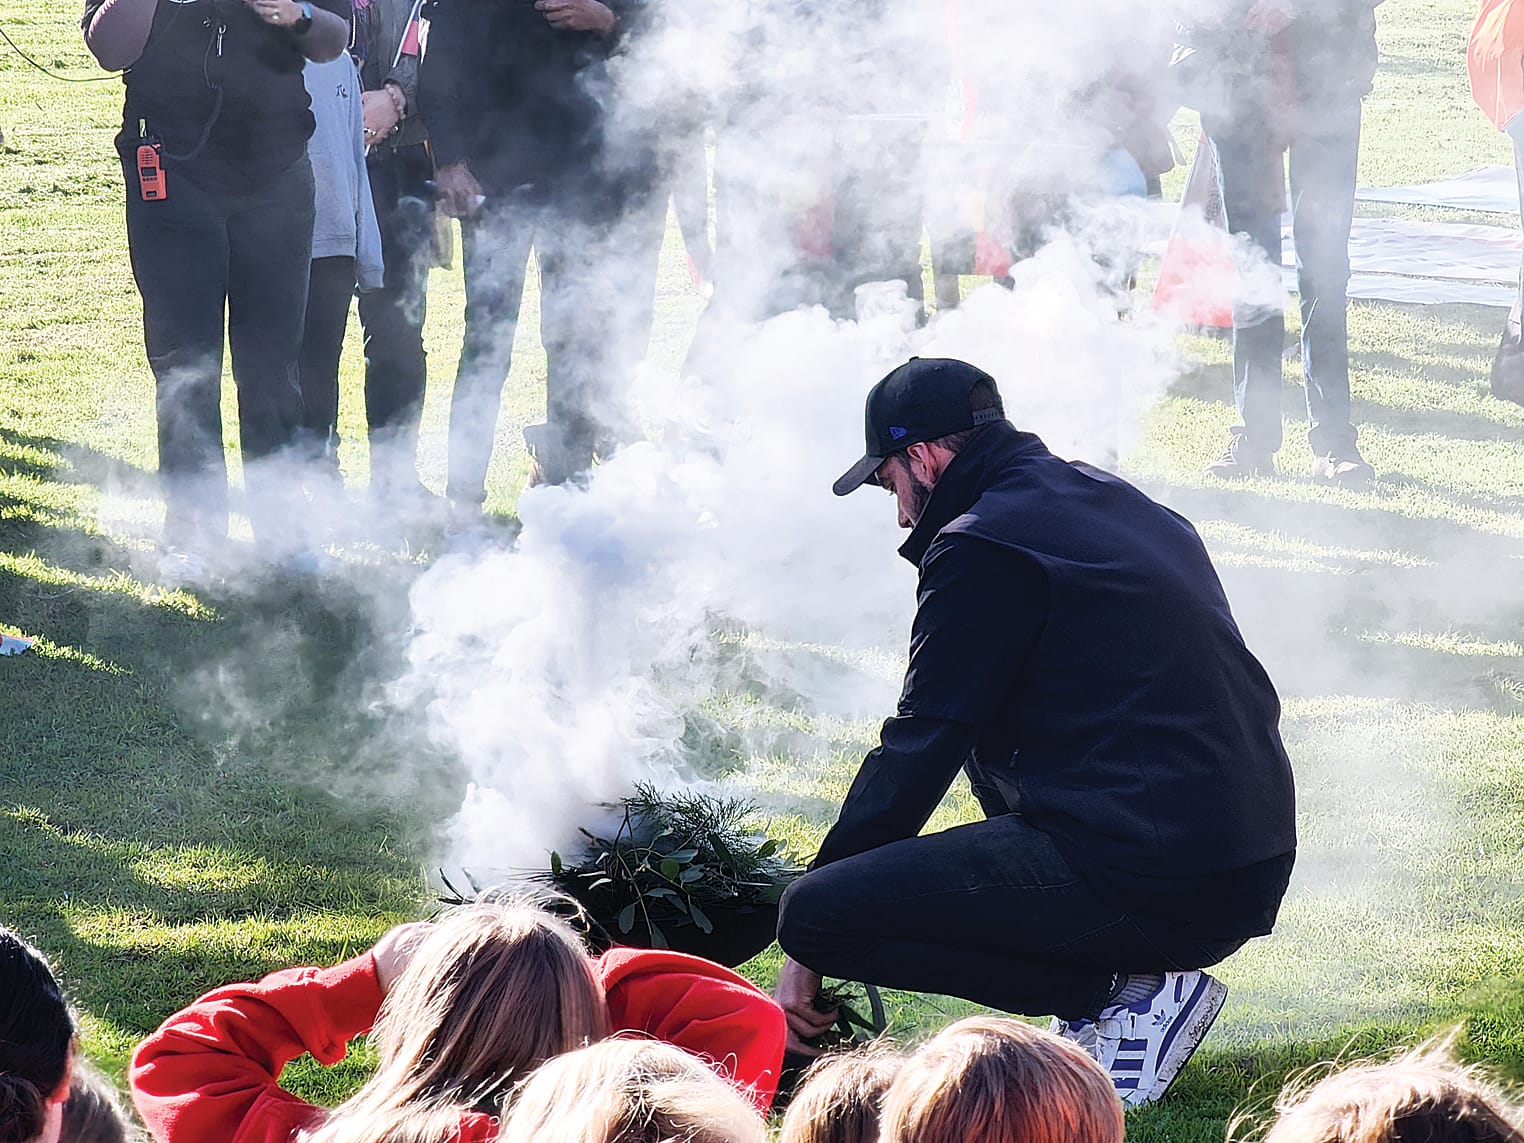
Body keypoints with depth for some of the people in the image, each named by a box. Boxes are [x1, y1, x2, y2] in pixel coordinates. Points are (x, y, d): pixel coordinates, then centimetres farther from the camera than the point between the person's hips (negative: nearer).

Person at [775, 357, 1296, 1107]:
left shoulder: (982, 548, -7)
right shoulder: (1119, 504, 19)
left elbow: (919, 752, -4)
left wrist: (809, 947, 5)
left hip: (1151, 887, -9)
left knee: (815, 913, -10)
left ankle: (1131, 994, -7)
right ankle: (1121, 974, 15)